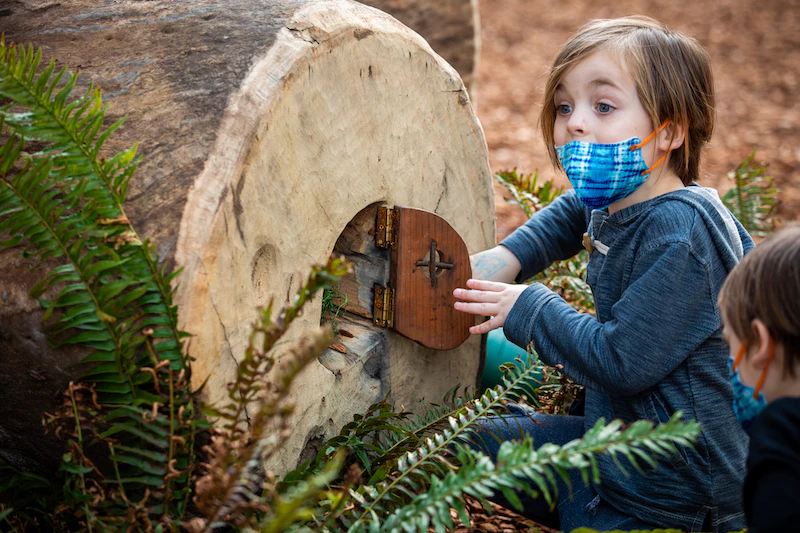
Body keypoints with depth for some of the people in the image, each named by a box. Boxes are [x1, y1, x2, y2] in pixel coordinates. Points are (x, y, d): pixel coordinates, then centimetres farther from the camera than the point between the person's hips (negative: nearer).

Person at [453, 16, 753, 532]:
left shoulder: (679, 236, -26)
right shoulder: (617, 200, 1)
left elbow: (622, 362, -29)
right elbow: (572, 213, 26)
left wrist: (530, 308, -17)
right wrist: (510, 254, 10)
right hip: (614, 435, 9)